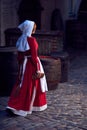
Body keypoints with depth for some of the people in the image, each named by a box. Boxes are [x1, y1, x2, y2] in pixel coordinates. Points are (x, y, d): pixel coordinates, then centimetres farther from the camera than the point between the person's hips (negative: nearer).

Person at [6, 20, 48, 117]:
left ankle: (13, 106, 10)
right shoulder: (32, 40, -17)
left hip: (23, 64, 7)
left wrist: (21, 66, 20)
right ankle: (36, 106, 16)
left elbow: (19, 55, 11)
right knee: (32, 85, 5)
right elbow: (34, 56, -18)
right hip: (32, 64, -7)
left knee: (22, 85, 12)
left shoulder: (21, 39, 6)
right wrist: (38, 70, -13)